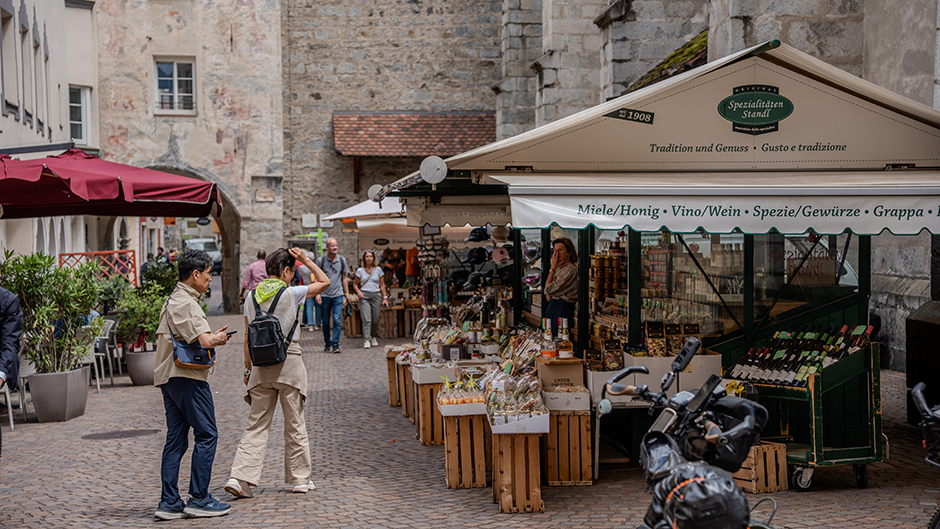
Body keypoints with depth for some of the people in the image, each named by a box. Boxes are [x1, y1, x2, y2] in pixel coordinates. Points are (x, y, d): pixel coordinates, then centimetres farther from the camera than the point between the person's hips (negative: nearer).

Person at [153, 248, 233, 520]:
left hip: (168, 376, 10)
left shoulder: (173, 300, 18)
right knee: (206, 435, -4)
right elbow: (205, 340, -23)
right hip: (187, 376, -10)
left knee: (175, 439, 8)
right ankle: (199, 499, -3)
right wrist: (219, 338, 1)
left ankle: (169, 503, 7)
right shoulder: (186, 302, -14)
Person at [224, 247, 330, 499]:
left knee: (257, 424, 5)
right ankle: (300, 478, 17)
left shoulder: (252, 296, 6)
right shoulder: (290, 294, -7)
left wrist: (248, 368, 14)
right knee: (295, 424, 8)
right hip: (288, 363, -4)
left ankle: (240, 477, -6)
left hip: (261, 365, 4)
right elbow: (325, 281, 5)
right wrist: (305, 259, 6)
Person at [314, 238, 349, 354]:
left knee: (337, 320, -10)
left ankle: (335, 344, -7)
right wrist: (317, 294, -7)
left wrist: (347, 294, 11)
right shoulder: (321, 260, -1)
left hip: (338, 295, 1)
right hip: (324, 296, -1)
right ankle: (327, 344, 18)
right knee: (326, 322, 6)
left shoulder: (342, 260, 6)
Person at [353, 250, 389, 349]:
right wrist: (358, 292, -7)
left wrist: (385, 297, 6)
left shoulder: (378, 270, 8)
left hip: (376, 296, 2)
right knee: (366, 319, -12)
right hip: (364, 296, -2)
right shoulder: (360, 270, 6)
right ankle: (366, 341, -13)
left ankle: (373, 337, 27)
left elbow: (382, 285, 12)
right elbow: (355, 284, 13)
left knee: (375, 320, 5)